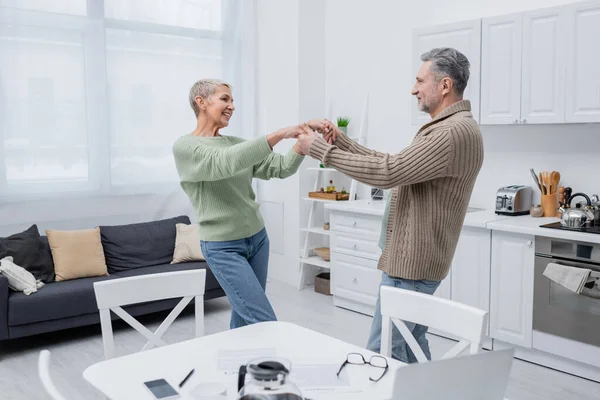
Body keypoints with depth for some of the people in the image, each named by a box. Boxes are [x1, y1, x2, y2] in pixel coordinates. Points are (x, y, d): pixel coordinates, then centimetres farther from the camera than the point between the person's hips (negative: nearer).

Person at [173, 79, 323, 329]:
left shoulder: (237, 143, 9)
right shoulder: (184, 147, -10)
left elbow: (281, 168, 2)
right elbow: (225, 163, -28)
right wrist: (277, 135, -32)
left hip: (257, 239, 6)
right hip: (223, 247, -6)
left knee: (244, 318, 12)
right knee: (266, 323, -9)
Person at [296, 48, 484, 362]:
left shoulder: (456, 131, -22)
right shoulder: (447, 128, 16)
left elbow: (388, 173, -27)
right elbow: (392, 164, 17)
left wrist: (321, 149, -19)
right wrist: (342, 142, 10)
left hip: (412, 261, -11)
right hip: (413, 257, 11)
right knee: (411, 344, 18)